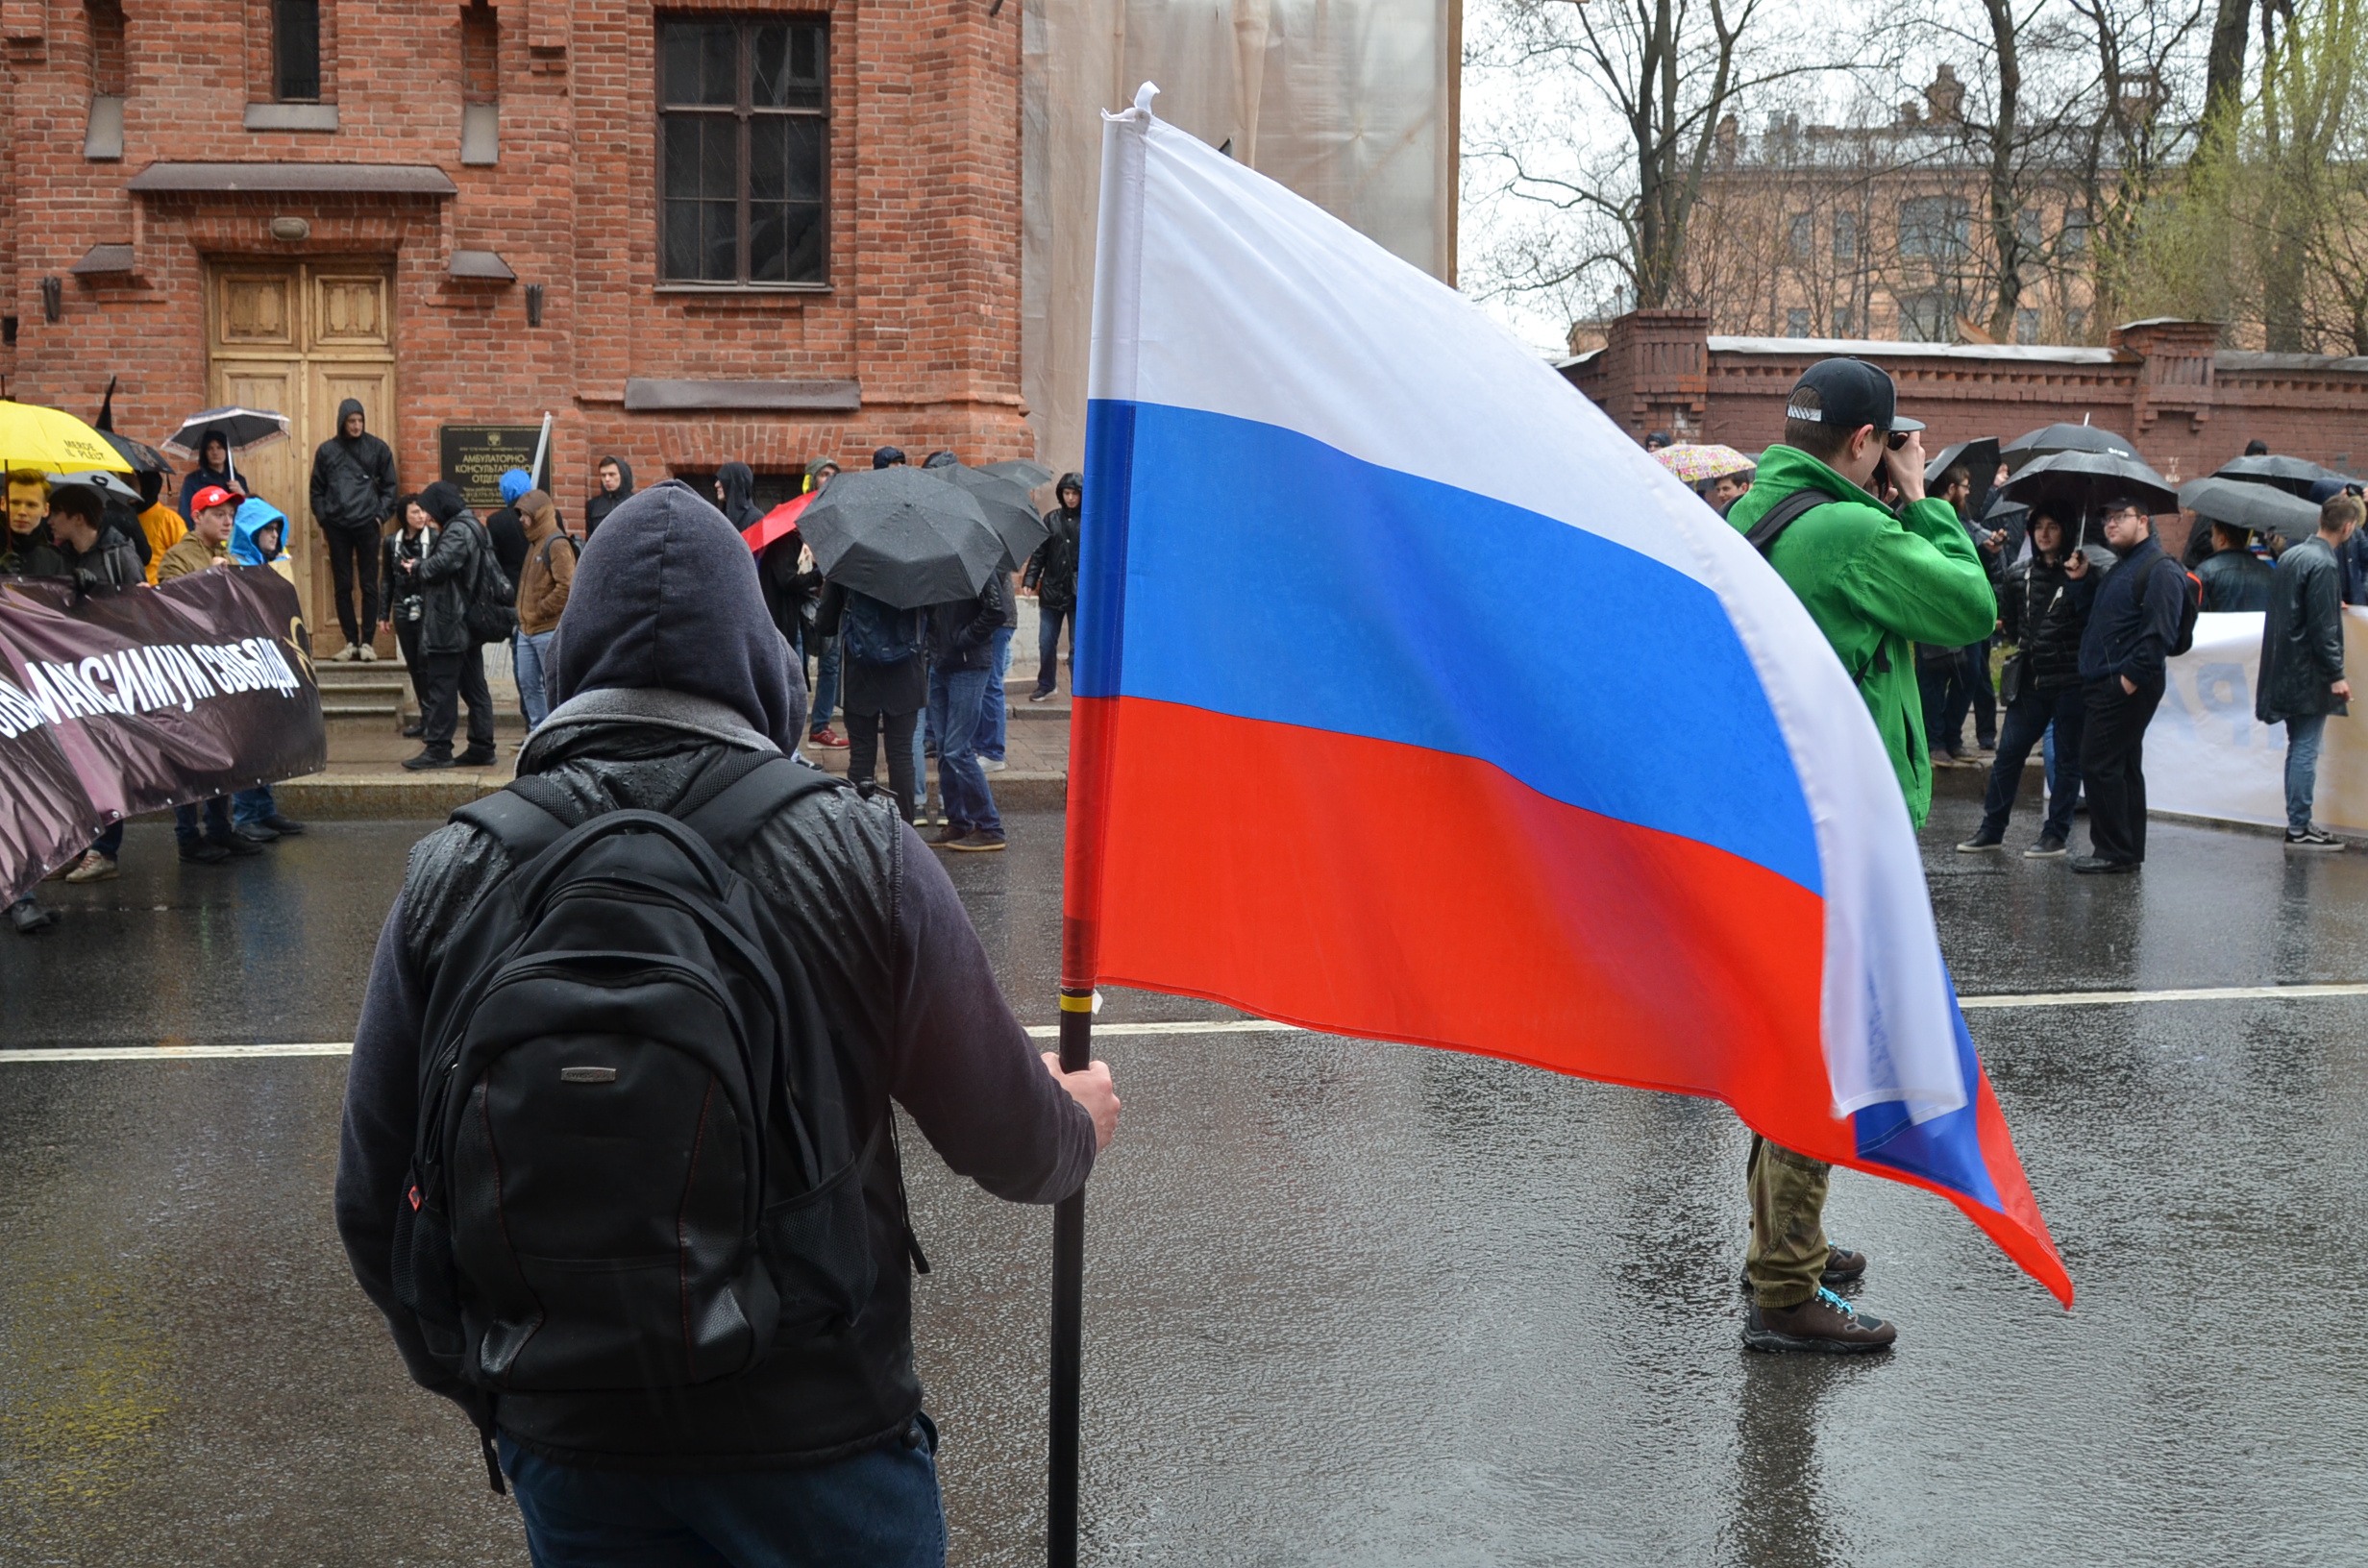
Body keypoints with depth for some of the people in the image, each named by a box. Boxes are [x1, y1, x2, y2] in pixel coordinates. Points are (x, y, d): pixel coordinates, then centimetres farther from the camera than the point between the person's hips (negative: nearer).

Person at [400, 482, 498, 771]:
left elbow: (440, 565, -24)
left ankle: (437, 749, -4)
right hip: (469, 623, 10)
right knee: (473, 687, 10)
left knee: (441, 688, -6)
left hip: (449, 625, -10)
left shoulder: (458, 530, -14)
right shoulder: (472, 526, 18)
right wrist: (420, 568, 6)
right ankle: (481, 747, 13)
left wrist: (416, 569, -6)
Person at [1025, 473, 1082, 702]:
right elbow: (1039, 553, 10)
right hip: (1051, 590, 3)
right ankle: (1045, 686, 25)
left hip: (1080, 594, -3)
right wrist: (1030, 580, 0)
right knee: (1046, 643, 8)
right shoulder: (1051, 519, 9)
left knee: (1078, 647, 0)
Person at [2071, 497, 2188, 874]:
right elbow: (2096, 620, 27)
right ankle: (2129, 850, 20)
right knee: (2124, 767, 13)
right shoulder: (2121, 567, 21)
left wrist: (2130, 677, -21)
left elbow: (2160, 633, -20)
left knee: (2099, 766, -10)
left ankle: (2114, 852, -4)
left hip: (2127, 687, -10)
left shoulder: (2159, 569, -12)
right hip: (2108, 684, 10)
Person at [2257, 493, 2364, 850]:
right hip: (2310, 675, -9)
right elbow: (2323, 629, -20)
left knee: (2299, 750, 14)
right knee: (2306, 751, -3)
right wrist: (2336, 675, -15)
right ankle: (2299, 829, 0)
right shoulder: (2324, 565, -17)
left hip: (2286, 671, 9)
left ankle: (2297, 825, 18)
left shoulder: (2290, 556, 10)